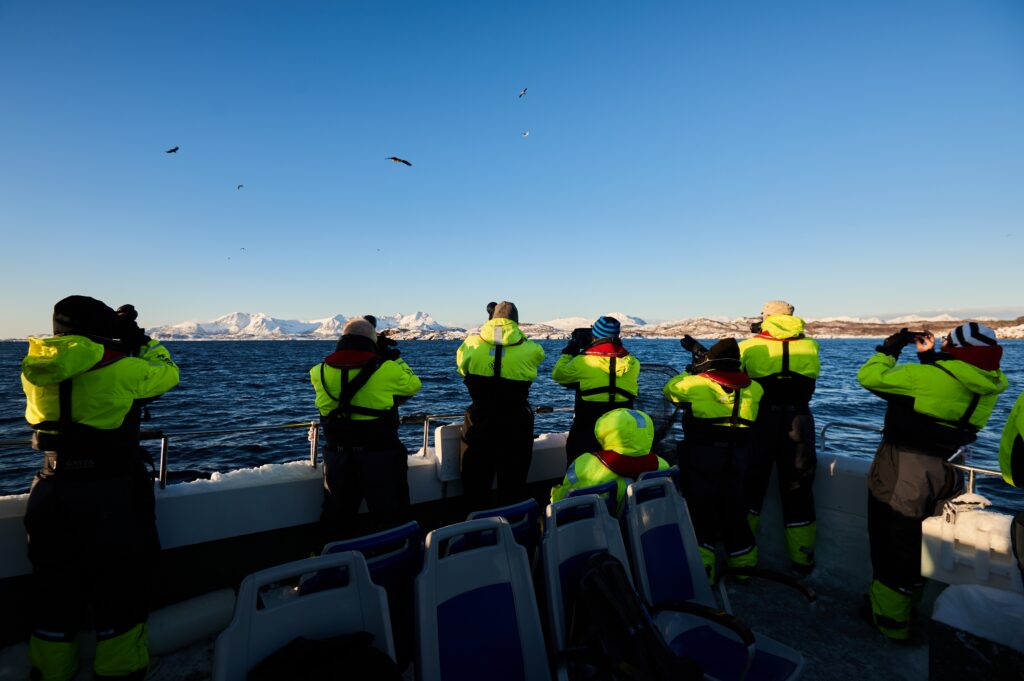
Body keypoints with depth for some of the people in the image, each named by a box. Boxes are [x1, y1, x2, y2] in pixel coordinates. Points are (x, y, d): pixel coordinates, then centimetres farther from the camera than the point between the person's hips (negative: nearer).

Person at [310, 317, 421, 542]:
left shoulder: (321, 372, -4)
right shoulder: (387, 369, -14)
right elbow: (413, 385, 3)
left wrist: (345, 353, 22)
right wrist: (394, 357, 11)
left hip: (337, 454, 4)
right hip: (380, 454, -3)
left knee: (337, 517, 20)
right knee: (390, 516, 13)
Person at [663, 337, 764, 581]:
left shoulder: (697, 383, -13)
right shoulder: (751, 388, 0)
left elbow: (670, 389, 3)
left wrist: (689, 371, 17)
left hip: (702, 454, -4)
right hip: (739, 455, 4)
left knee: (701, 508, 7)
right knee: (735, 508, 19)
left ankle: (701, 565, 9)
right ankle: (743, 561, 33)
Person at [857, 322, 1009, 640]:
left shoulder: (928, 376, -23)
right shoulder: (986, 388, 0)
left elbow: (869, 376, -18)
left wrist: (889, 349, -2)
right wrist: (929, 357, 15)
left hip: (901, 472, -7)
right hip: (943, 473, 7)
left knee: (891, 549, 9)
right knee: (917, 548, 23)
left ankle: (888, 618, 23)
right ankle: (906, 608, 41)